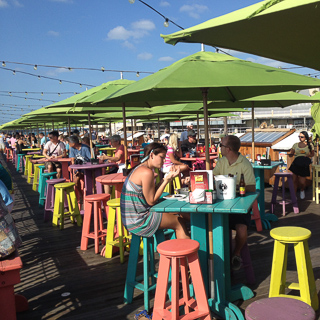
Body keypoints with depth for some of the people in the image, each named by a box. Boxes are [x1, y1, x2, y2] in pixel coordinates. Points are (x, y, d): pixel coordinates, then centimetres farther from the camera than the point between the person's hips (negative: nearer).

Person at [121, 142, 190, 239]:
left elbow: (153, 194, 12)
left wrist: (165, 179, 7)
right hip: (138, 221, -10)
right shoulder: (147, 172, -19)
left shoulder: (140, 169, 11)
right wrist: (166, 181, -13)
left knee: (180, 217, 15)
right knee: (180, 223, 1)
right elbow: (151, 201, -16)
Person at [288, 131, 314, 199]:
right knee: (294, 181, -2)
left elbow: (312, 154, 10)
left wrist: (308, 155, -12)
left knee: (302, 183, -2)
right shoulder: (295, 145, 6)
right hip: (295, 165, 2)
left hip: (304, 166, -1)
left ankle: (302, 190, 33)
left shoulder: (310, 145, 2)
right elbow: (290, 154, 8)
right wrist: (291, 154, -16)